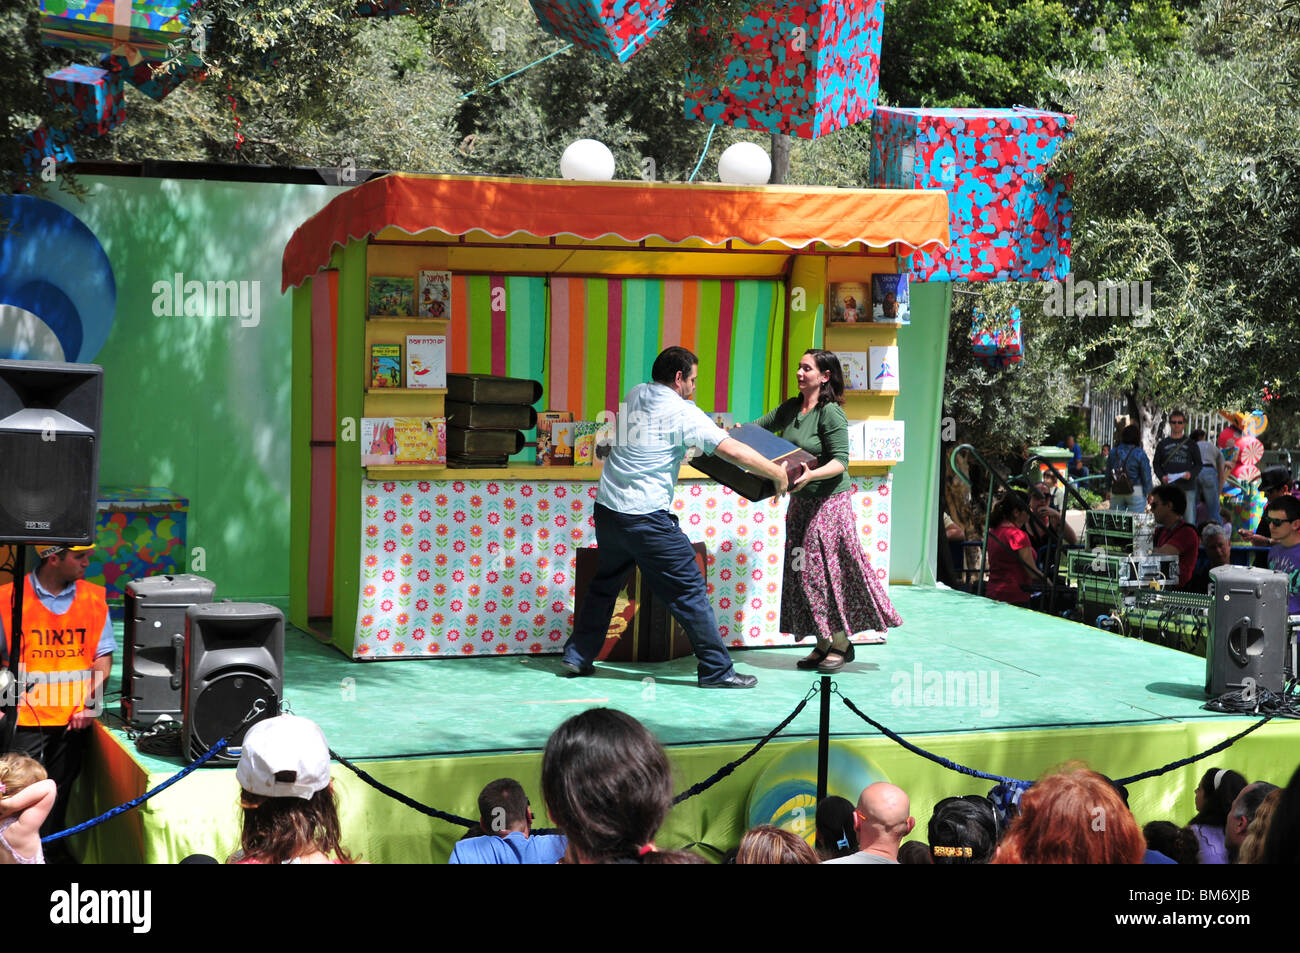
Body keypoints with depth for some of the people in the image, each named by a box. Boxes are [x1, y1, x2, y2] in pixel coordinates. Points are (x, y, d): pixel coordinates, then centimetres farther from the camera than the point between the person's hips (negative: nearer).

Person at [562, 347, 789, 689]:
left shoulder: (635, 395, 11)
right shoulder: (683, 413, -9)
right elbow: (732, 451, -15)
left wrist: (717, 431, 27)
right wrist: (777, 473, -4)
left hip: (607, 508, 7)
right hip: (646, 517, -7)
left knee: (605, 582, 23)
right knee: (689, 589, 0)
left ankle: (577, 655, 25)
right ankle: (716, 670, 3)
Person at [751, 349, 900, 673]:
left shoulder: (831, 414, -15)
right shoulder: (791, 409, 8)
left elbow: (840, 462, -19)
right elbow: (760, 426, 18)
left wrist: (812, 474, -36)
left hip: (830, 500, -8)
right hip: (801, 501, 8)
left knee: (828, 571, -5)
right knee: (803, 572, 7)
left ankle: (841, 644, 6)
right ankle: (822, 643, 15)